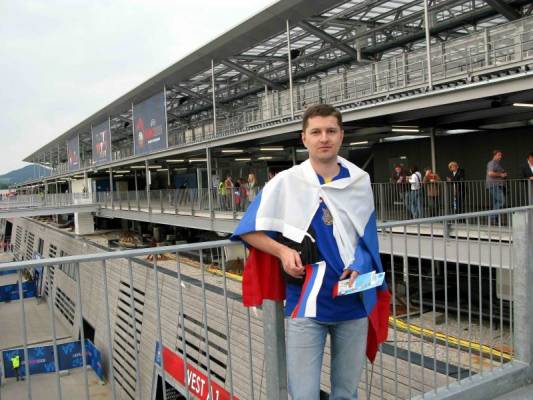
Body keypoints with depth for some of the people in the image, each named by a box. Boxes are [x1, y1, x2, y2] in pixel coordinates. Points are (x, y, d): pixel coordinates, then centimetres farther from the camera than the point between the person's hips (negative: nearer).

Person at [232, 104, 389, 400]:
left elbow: (368, 236, 12)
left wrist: (361, 265, -7)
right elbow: (248, 231, 0)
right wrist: (282, 251, -14)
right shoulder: (285, 182, -4)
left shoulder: (360, 182, 3)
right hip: (306, 304, -2)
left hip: (354, 302, 3)